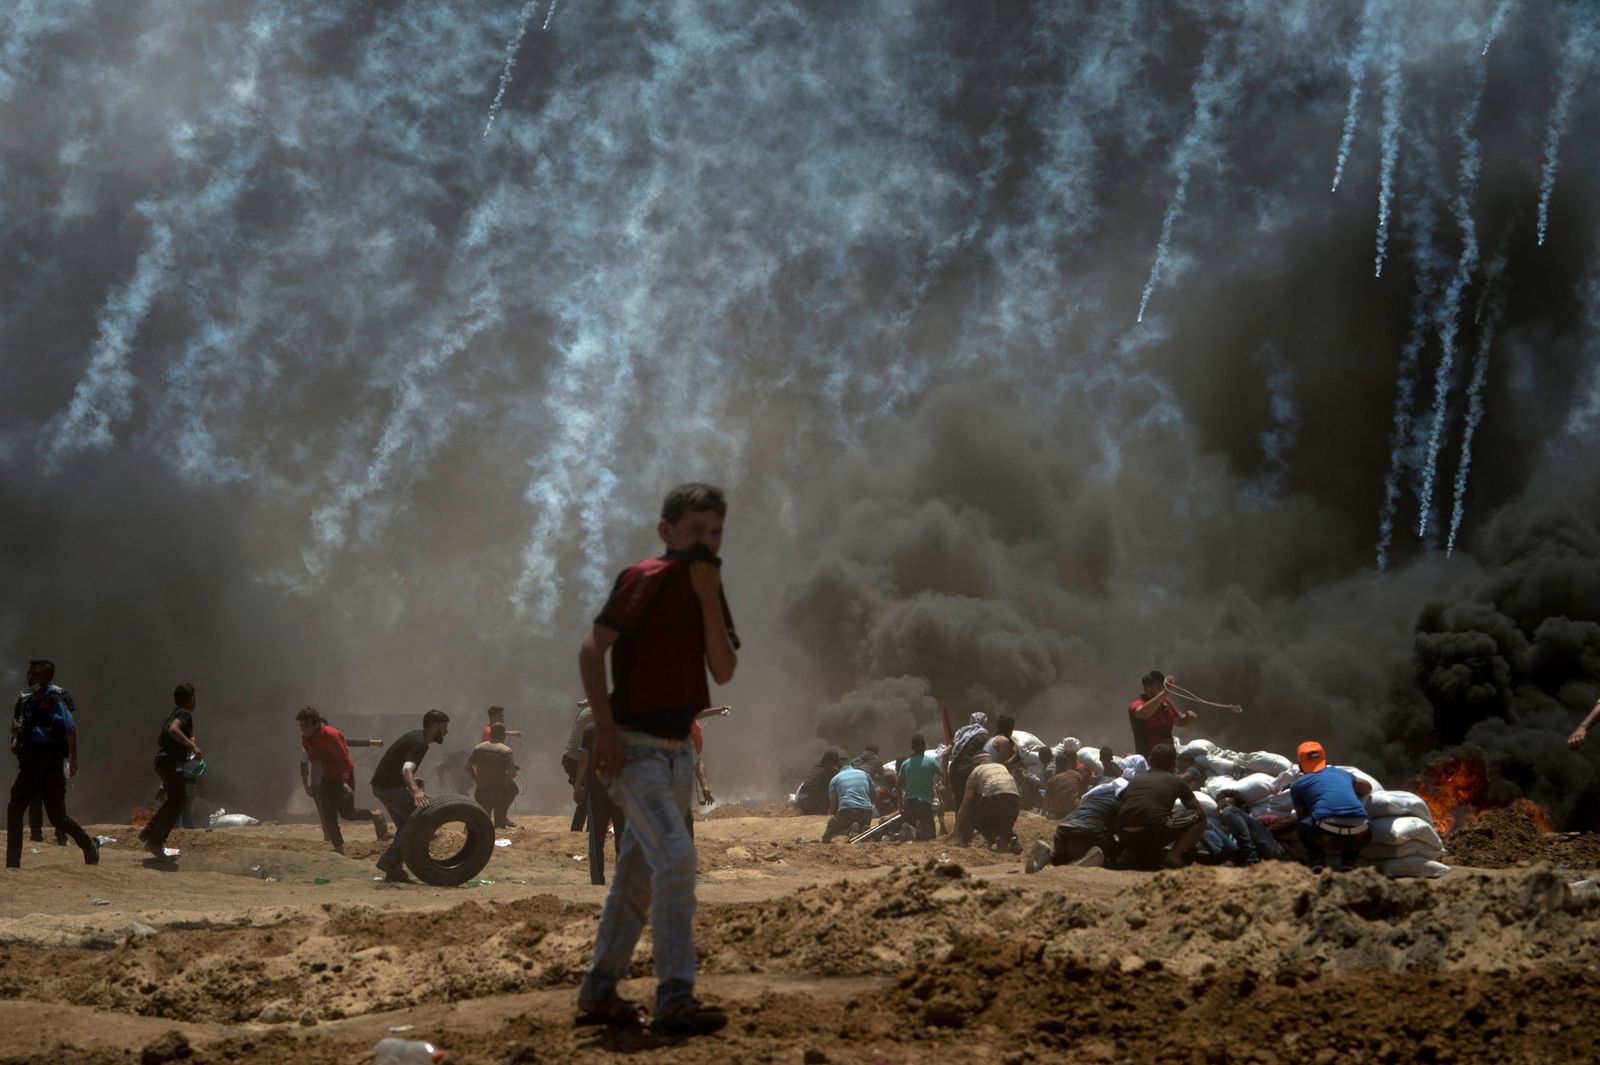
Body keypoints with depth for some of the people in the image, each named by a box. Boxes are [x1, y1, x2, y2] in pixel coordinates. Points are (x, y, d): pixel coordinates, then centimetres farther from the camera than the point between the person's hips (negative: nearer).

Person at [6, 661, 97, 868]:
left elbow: (63, 730, -26)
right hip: (29, 767, 7)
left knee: (57, 818, -1)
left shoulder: (55, 701, -12)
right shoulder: (25, 701, 10)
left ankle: (90, 846, 22)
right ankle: (13, 863, 0)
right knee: (14, 810, -5)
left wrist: (27, 732, -24)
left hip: (51, 768, -7)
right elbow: (18, 728, 25)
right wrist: (16, 740, 2)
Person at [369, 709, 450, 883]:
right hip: (389, 786, -10)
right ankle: (389, 861, -14)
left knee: (406, 826, 14)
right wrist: (416, 791, -52)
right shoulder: (419, 743, -19)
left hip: (382, 785, 10)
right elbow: (406, 769, -36)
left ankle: (394, 871, 15)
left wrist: (413, 784, 24)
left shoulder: (417, 737, 13)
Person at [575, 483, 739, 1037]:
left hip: (677, 750, 8)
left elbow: (724, 670, 0)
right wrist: (605, 726, -23)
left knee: (639, 871, 14)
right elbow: (592, 647, -18)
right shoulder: (645, 578, -12)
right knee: (676, 855, -20)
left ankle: (598, 993, 24)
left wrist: (709, 599, -10)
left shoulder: (708, 588, 10)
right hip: (634, 746, -8)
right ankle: (675, 997, -17)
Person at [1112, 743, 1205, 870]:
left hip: (1124, 836, 5)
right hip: (1153, 835, -5)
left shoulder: (1137, 776, 25)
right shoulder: (1177, 781, 17)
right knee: (1199, 817, 16)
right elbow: (1198, 810, 29)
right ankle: (1174, 855, 2)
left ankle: (1132, 851, 15)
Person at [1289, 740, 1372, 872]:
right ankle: (1348, 864, 18)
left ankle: (1317, 863, 10)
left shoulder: (1298, 784, 19)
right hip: (1359, 836, 2)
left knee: (1303, 825, 30)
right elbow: (1367, 788, 46)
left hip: (1328, 836, -2)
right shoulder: (1341, 773, 29)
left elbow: (1301, 816, 32)